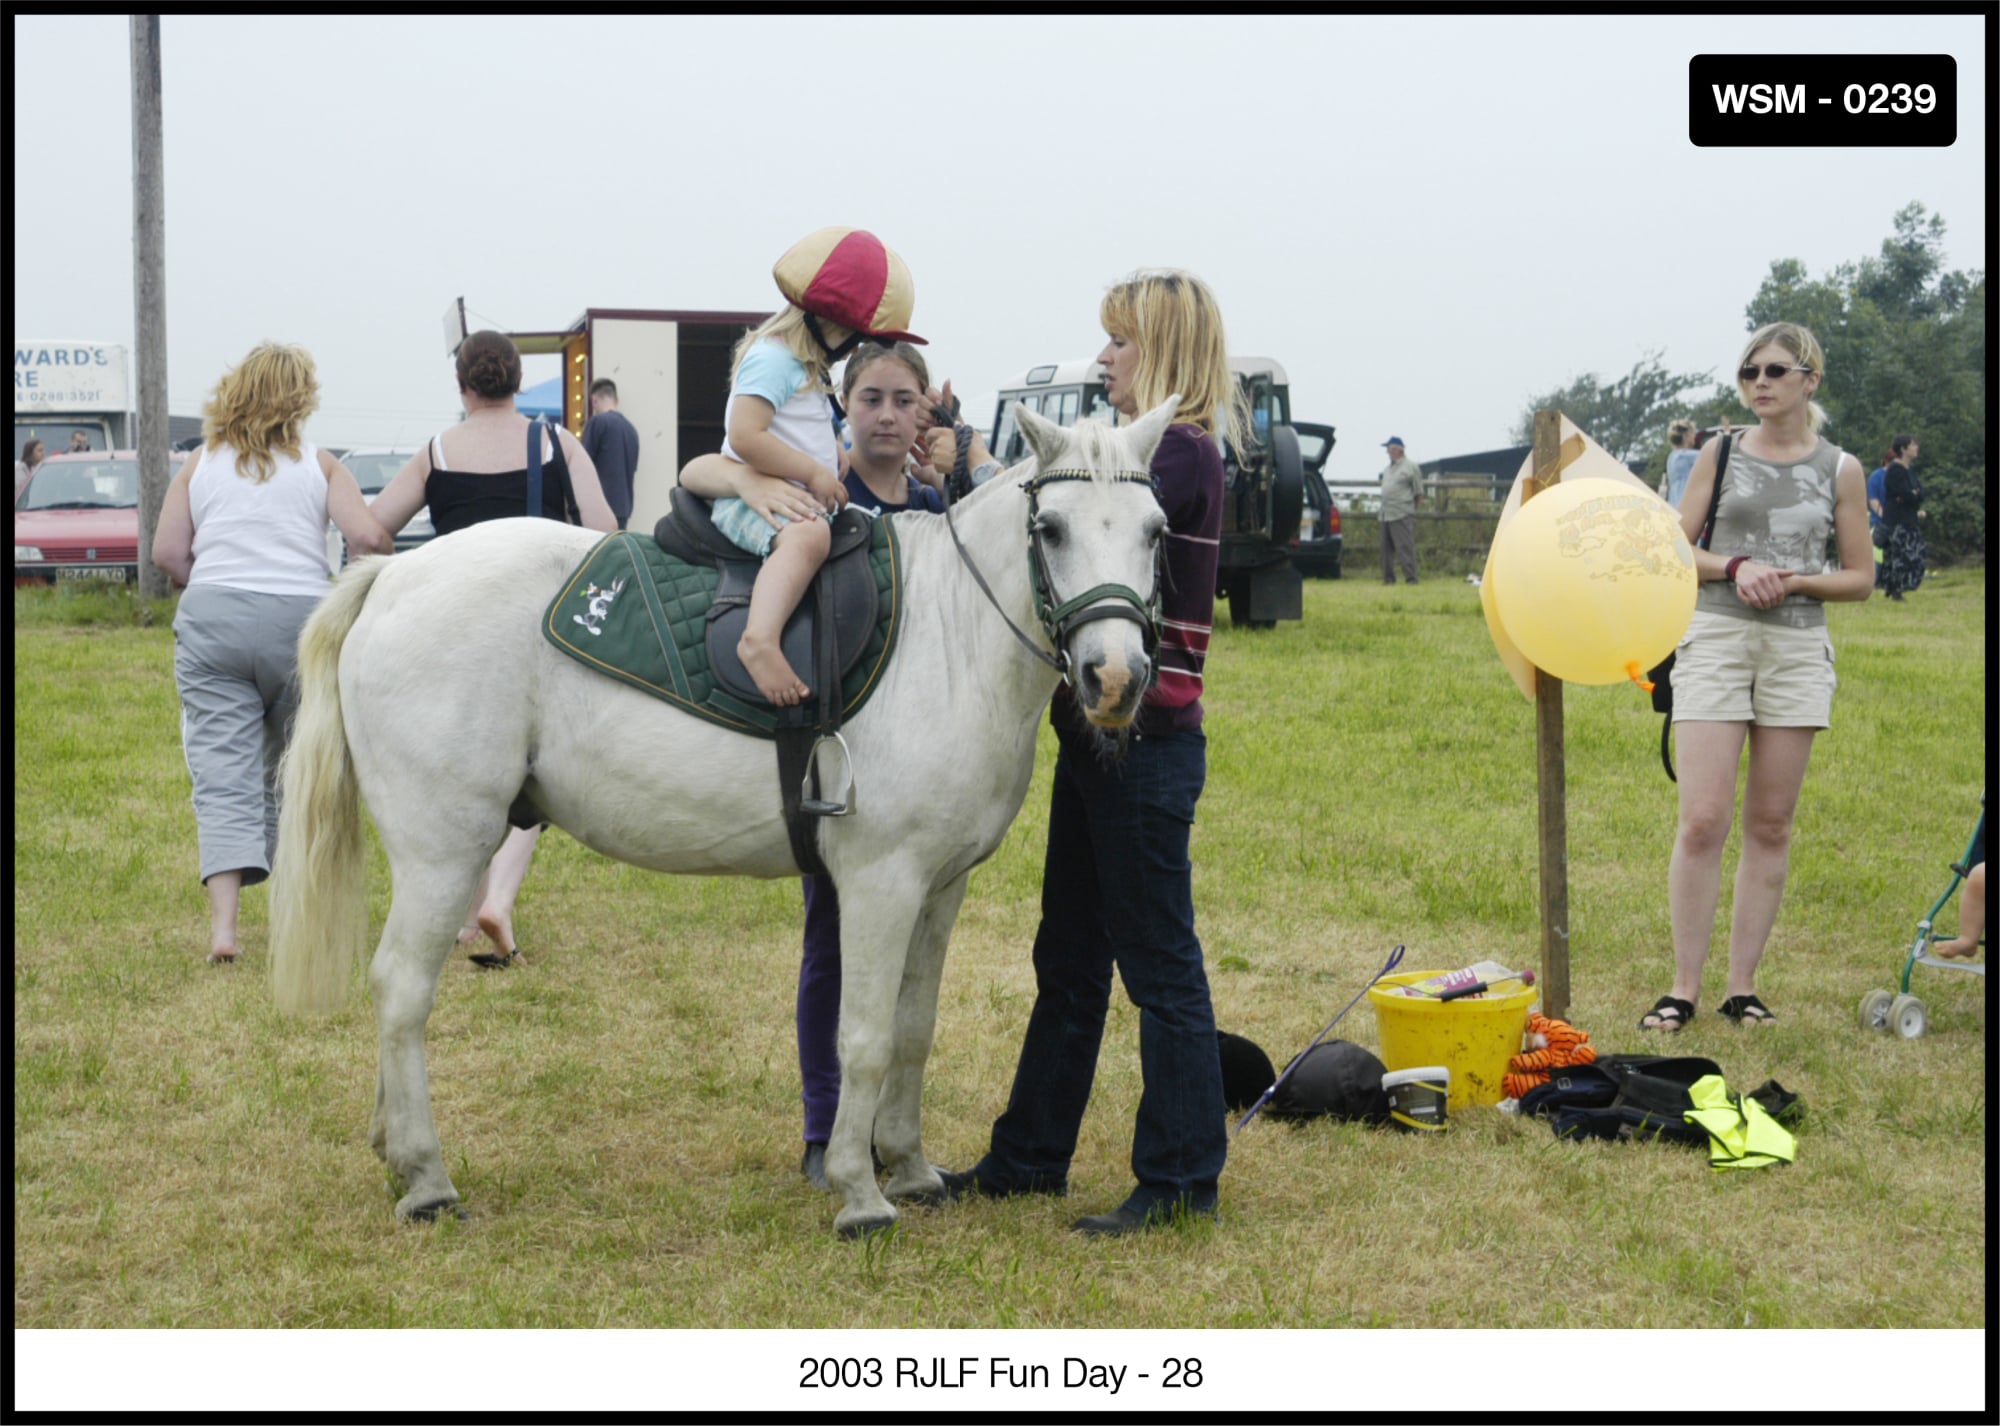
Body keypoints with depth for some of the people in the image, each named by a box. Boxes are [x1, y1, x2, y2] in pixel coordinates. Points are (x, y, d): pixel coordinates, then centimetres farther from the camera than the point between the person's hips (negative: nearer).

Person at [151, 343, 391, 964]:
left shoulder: (198, 466, 10)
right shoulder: (320, 465, 6)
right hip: (301, 619, -1)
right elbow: (368, 536, -6)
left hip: (212, 619, 1)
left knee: (223, 777, -3)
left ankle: (223, 923, -16)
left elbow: (167, 552, 2)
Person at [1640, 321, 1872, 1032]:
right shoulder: (1721, 455, 6)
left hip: (1798, 647, 1)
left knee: (1770, 824, 4)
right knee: (1702, 820, -9)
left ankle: (1742, 985, 11)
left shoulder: (1840, 469, 6)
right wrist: (1734, 567, -10)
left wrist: (1793, 579, -9)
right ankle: (1684, 986, -3)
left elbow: (1859, 578, 8)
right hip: (1716, 638, -1)